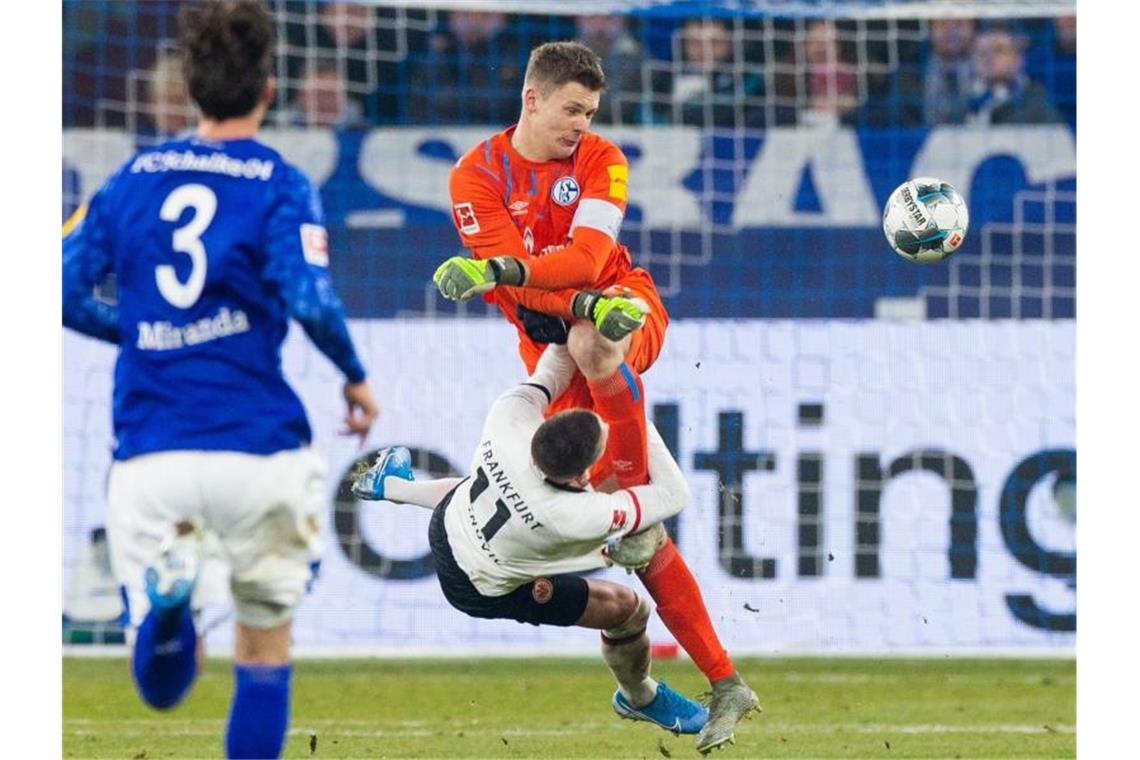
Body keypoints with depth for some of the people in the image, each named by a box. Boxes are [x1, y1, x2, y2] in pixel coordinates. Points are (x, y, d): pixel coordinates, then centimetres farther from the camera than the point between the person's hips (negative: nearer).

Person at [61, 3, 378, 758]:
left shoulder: (133, 178, 10)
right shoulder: (279, 184, -2)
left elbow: (65, 291, 7)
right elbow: (309, 299, -15)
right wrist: (356, 377, 2)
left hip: (151, 454, 2)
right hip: (255, 444, -2)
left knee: (164, 671, 7)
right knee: (265, 646, 17)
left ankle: (164, 589, -28)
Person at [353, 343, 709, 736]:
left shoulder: (508, 420, -36)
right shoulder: (579, 516, -44)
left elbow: (546, 379, -13)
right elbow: (674, 495, -33)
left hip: (448, 521, 5)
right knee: (626, 607, 8)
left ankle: (388, 485, 66)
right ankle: (640, 698, 39)